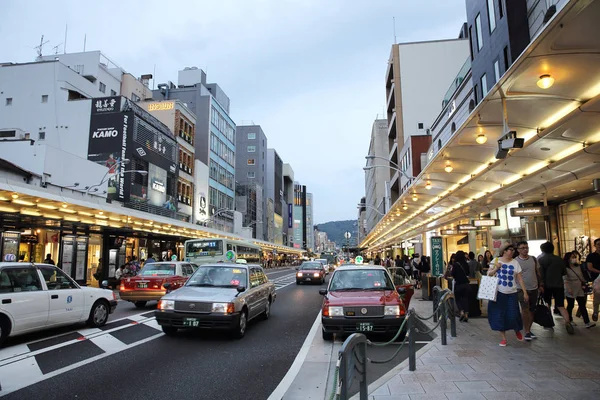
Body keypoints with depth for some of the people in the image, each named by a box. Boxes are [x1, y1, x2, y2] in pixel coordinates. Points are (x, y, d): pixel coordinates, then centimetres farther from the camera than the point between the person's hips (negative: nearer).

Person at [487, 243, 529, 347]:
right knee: (499, 316, 2)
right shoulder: (496, 260, 1)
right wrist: (496, 268, -12)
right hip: (498, 292, 0)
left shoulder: (515, 262, 4)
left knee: (513, 316, -3)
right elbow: (488, 275, 5)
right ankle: (503, 338, 16)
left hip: (512, 293, 1)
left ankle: (517, 330, 30)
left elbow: (519, 278, 4)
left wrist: (525, 292, -1)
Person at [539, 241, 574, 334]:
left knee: (547, 305, 14)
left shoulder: (541, 259, -6)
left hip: (547, 285, -2)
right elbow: (564, 272, 14)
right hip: (559, 285, 3)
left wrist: (541, 285, -10)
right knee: (560, 306, 3)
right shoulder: (560, 259, 6)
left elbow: (540, 274, -14)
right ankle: (567, 322, -18)